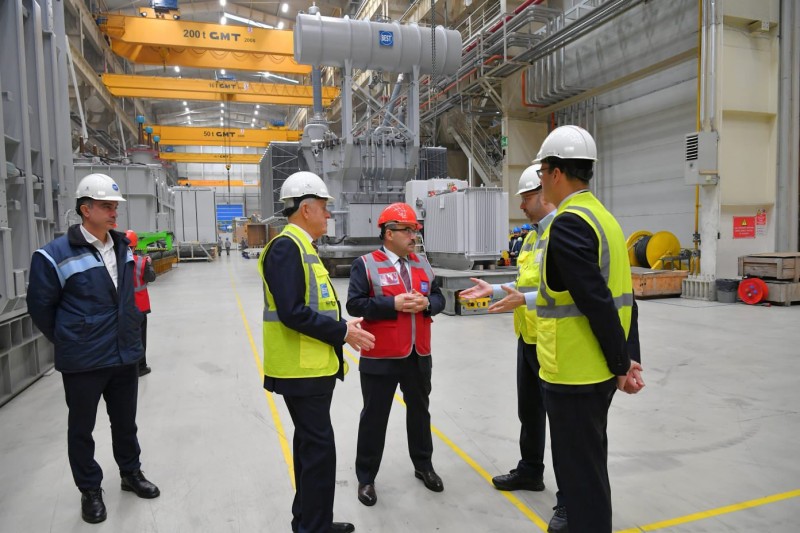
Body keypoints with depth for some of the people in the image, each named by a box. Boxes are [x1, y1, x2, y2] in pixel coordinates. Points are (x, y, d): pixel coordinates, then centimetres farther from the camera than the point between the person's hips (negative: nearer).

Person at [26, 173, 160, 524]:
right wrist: (69, 342, 3)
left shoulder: (123, 248, 5)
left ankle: (131, 473, 40)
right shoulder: (56, 255, -16)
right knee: (82, 428, 13)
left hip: (126, 355, 5)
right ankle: (90, 490, 31)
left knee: (125, 422, 20)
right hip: (83, 363, -5)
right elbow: (40, 307, -6)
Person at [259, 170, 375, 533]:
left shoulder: (301, 246, 14)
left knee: (311, 443, 18)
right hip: (302, 368, -10)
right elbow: (292, 313, -26)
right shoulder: (287, 247, -18)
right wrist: (343, 331, -18)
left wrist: (341, 327, 7)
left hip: (311, 365, 10)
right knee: (319, 447, -2)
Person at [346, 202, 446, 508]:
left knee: (420, 412, 19)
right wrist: (394, 304, -22)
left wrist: (426, 303, -12)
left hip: (418, 356, 5)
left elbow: (439, 298, 10)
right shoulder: (365, 265, -8)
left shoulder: (422, 264, 8)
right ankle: (366, 478, 23)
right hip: (380, 358, -5)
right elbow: (355, 304, -16)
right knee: (374, 417, 7)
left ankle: (424, 466, 38)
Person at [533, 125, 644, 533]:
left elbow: (598, 303, -23)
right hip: (598, 371, 9)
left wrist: (621, 365, -12)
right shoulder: (604, 217, 10)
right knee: (589, 464, 24)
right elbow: (620, 297, 9)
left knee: (579, 471, 6)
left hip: (573, 374, -9)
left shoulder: (567, 224, -19)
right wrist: (630, 360, 9)